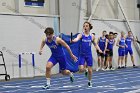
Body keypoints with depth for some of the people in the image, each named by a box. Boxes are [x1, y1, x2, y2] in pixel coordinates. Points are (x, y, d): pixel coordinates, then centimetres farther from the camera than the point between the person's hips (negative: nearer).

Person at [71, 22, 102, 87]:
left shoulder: (92, 36, 1)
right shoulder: (81, 35, -6)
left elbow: (95, 44, 16)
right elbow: (77, 39, -28)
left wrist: (99, 49, 1)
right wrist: (73, 40, -50)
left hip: (89, 55, 1)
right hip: (82, 55, -1)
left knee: (90, 70, 4)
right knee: (81, 69, -13)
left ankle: (89, 82, 29)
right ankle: (85, 71, 25)